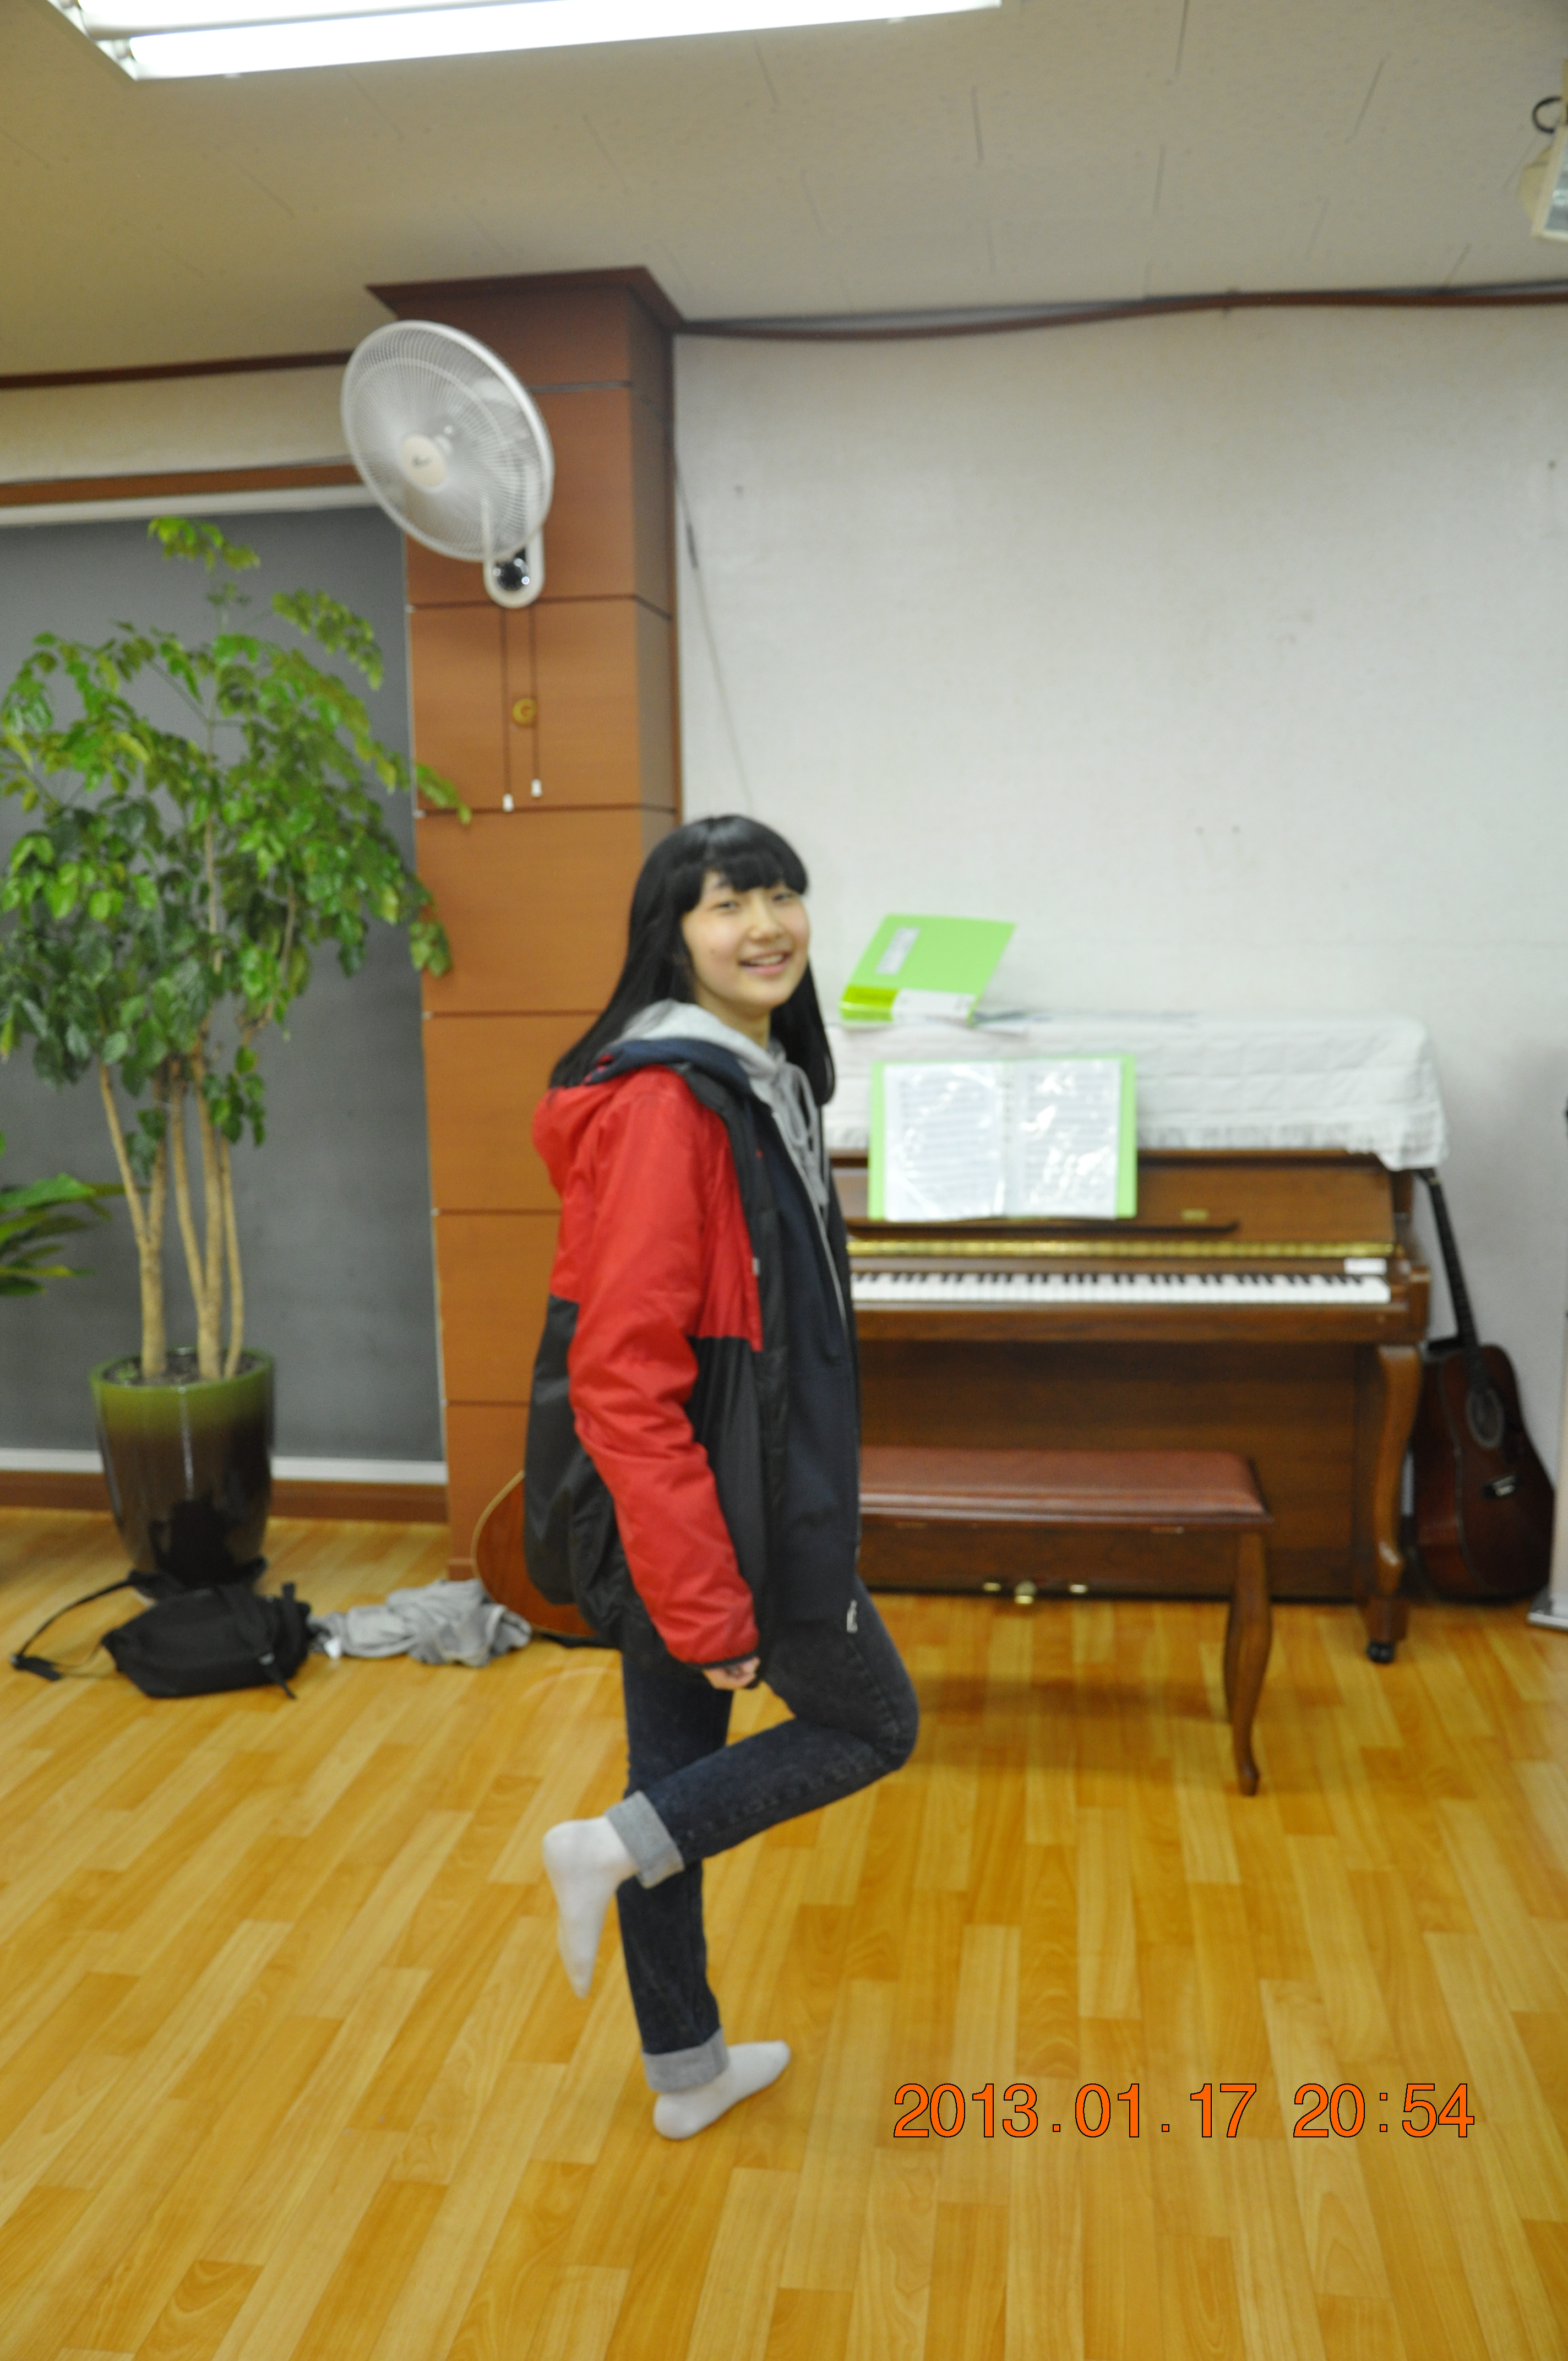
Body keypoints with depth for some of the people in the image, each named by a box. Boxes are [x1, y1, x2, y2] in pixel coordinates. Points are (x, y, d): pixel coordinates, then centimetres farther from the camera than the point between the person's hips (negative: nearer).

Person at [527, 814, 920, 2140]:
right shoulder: (664, 1100, -22)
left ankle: (687, 2070, 36)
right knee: (875, 1723, 11)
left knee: (677, 1771, 19)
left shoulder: (758, 1078, 9)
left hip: (720, 1495, 9)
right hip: (692, 1514, -9)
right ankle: (613, 1851, 12)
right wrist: (709, 1604, -25)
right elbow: (623, 1376, -26)